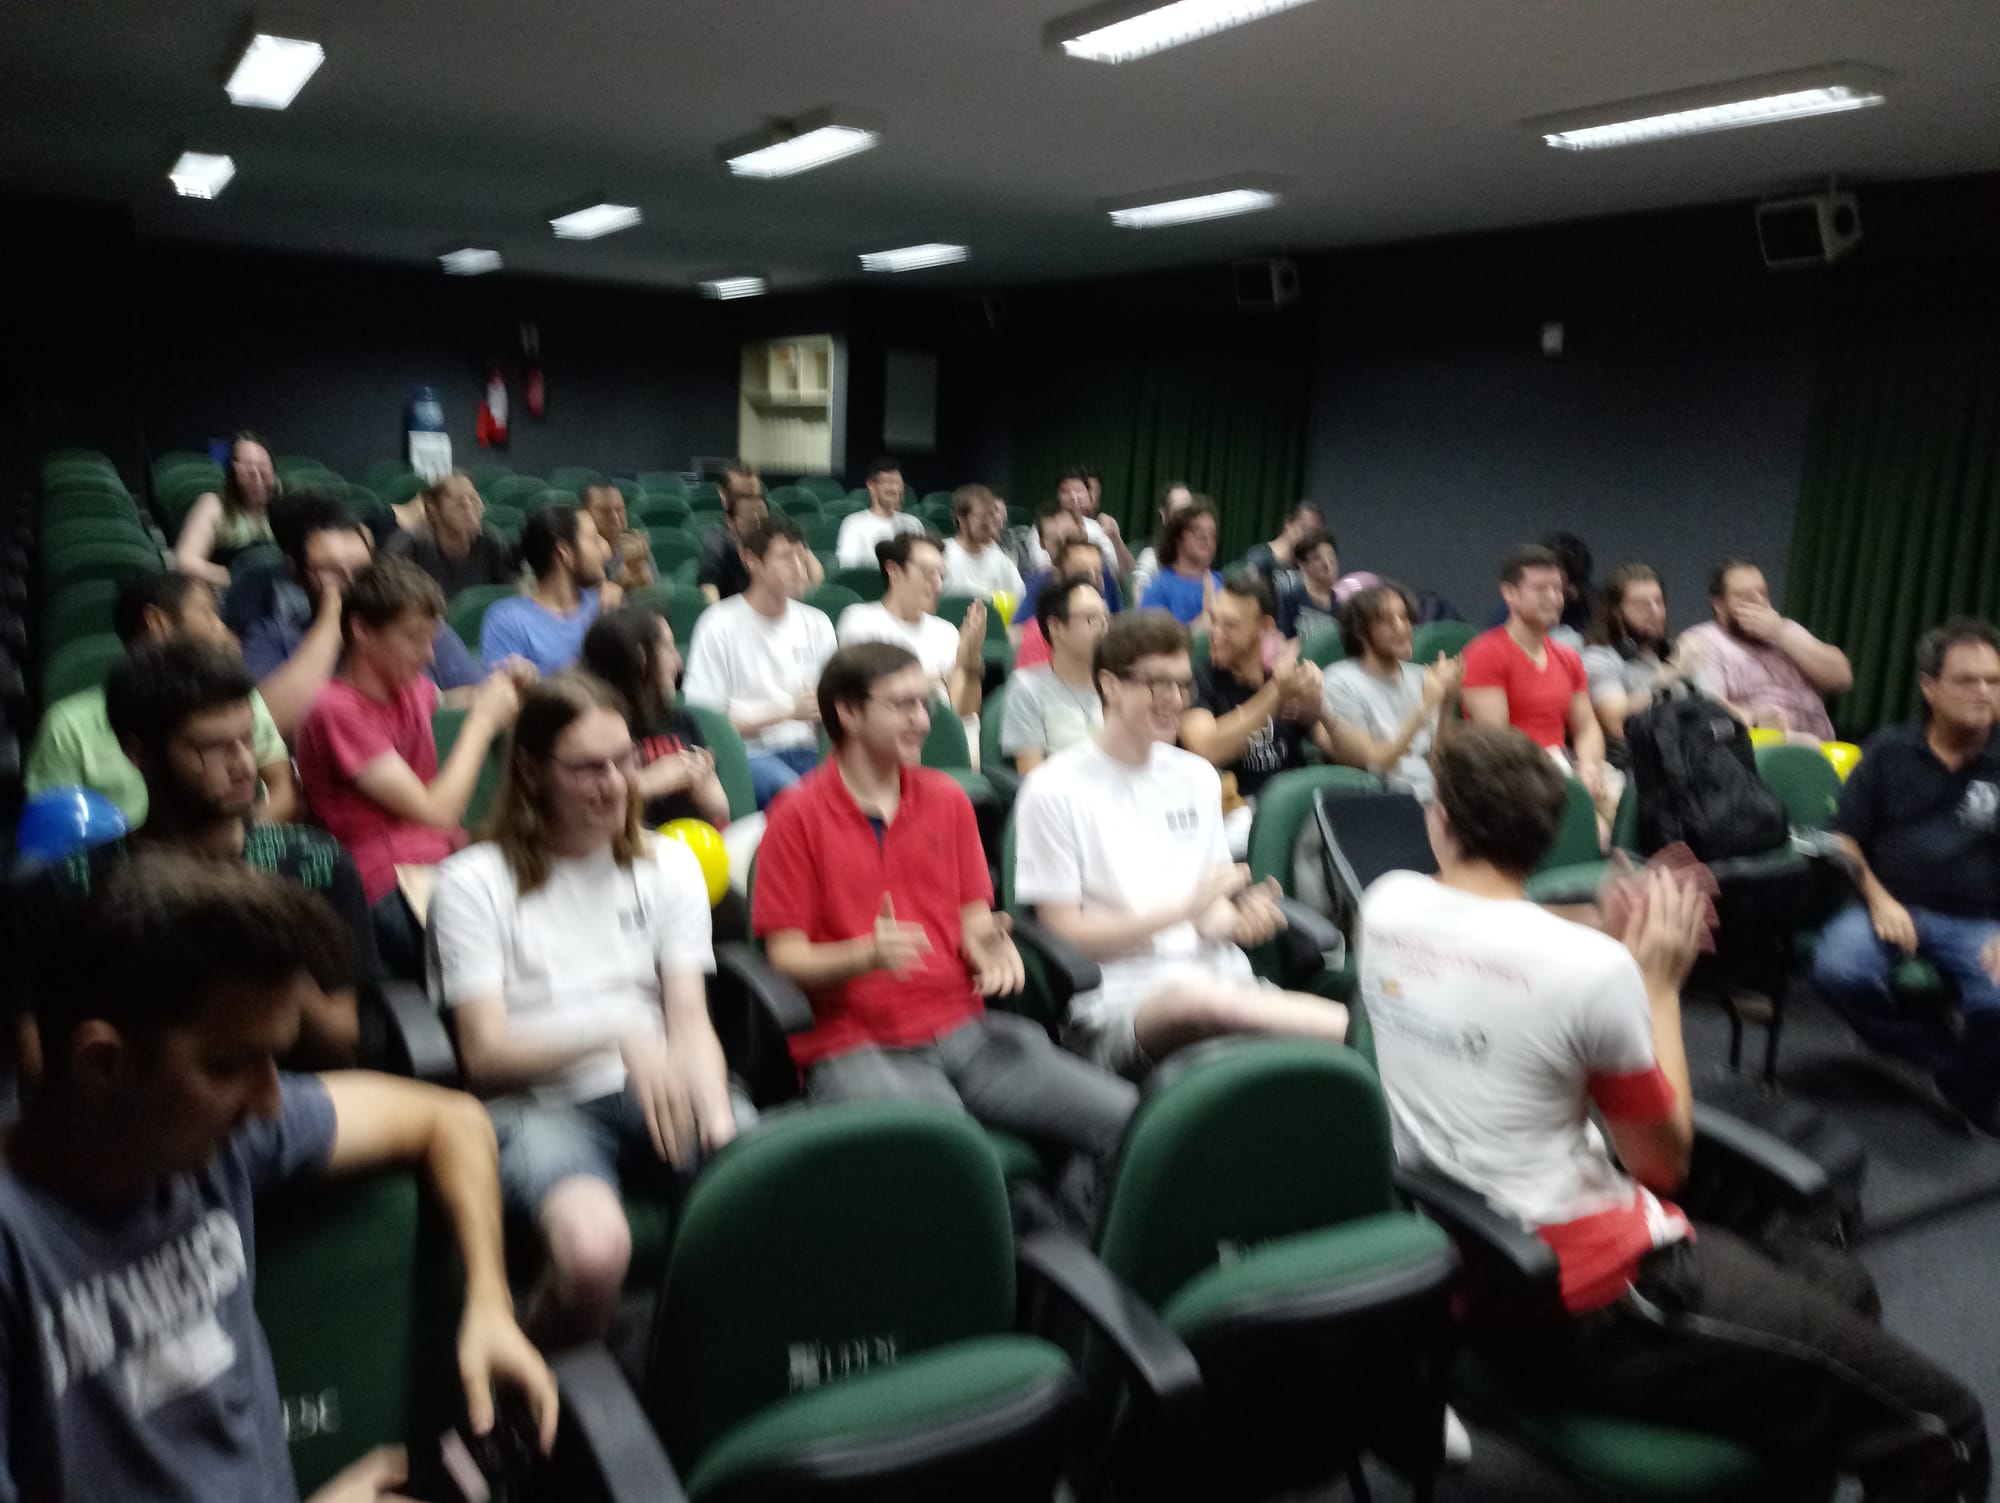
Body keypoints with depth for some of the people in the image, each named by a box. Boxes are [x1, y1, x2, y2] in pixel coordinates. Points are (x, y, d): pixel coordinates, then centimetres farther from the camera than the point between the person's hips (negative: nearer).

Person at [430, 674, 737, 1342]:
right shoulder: (474, 881, 1)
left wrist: (718, 1119, -18)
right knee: (595, 1246, -36)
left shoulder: (669, 863, 12)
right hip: (536, 1103, -3)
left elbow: (692, 1024, 3)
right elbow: (486, 1055, -5)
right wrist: (618, 1034, -22)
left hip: (657, 1091, 3)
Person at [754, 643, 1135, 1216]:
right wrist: (868, 955, -22)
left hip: (964, 1029, 5)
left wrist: (986, 942, -7)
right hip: (857, 1048, -5)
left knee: (1127, 1118, -15)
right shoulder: (798, 818, 0)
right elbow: (787, 958, -3)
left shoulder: (948, 798, 15)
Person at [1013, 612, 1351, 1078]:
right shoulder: (1054, 790, -2)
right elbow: (1062, 934, -4)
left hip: (1221, 981, 5)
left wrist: (1238, 920, -6)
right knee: (1197, 998, -38)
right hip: (1115, 1005, -5)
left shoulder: (1198, 777, 18)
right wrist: (1185, 909, -14)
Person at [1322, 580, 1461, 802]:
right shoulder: (1340, 682, -3)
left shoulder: (1421, 677, 13)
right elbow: (1372, 764, -10)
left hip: (1432, 796, 6)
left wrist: (1447, 705, -3)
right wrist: (1425, 705, -12)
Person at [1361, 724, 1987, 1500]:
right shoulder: (1592, 967, -22)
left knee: (1836, 1281, 24)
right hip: (1593, 1304, -8)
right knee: (1941, 1431, 2)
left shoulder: (1385, 905, -4)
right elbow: (1662, 1161, -6)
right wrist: (1659, 984, -1)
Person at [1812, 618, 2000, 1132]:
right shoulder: (1888, 751, 9)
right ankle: (1947, 1060, -9)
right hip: (1891, 907, 1)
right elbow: (1844, 838, 9)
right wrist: (1879, 901, -8)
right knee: (1837, 970, -32)